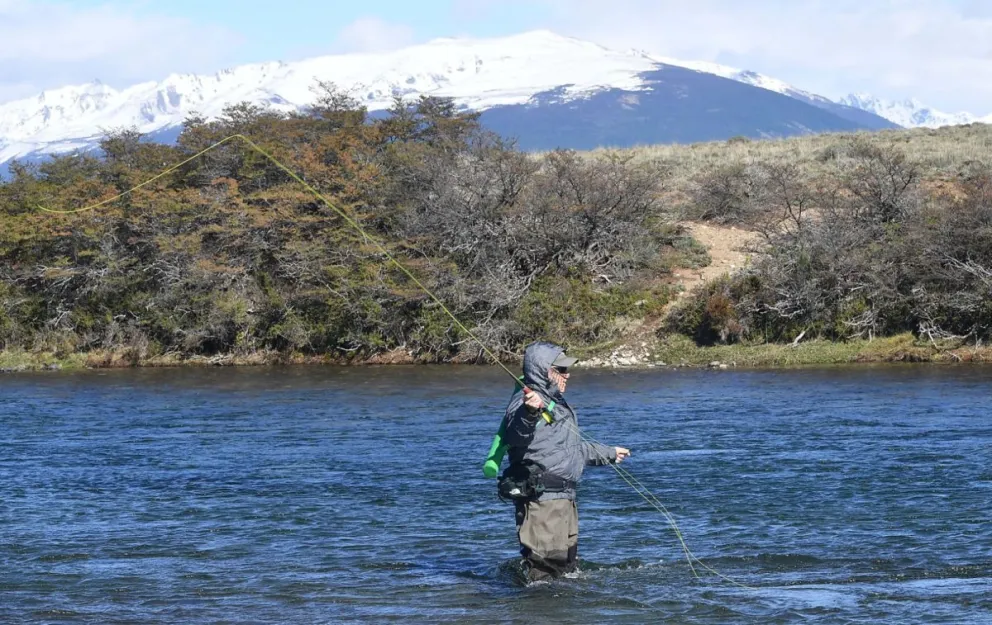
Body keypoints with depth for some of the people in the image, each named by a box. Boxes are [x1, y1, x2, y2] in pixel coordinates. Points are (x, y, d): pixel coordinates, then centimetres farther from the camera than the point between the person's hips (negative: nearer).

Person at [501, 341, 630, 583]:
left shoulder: (556, 403, 22)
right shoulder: (525, 401, -12)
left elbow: (575, 447, 37)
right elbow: (517, 433, -37)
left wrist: (608, 454, 49)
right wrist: (529, 412, -58)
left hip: (565, 499, 11)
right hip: (541, 501, -11)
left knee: (568, 566, 17)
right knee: (544, 569, -13)